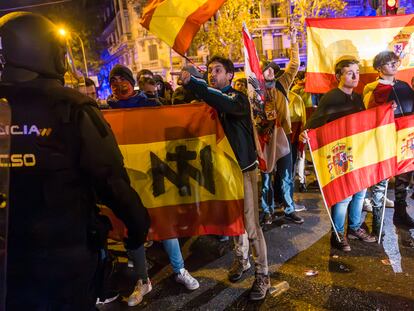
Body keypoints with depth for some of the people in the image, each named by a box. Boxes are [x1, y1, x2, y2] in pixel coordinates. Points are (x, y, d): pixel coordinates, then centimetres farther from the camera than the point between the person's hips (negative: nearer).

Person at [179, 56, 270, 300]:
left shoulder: (239, 99, -12)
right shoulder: (209, 101, 7)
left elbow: (224, 103, -37)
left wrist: (191, 81, -42)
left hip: (243, 168, -5)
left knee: (251, 225, -1)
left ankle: (263, 274, 15)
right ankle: (242, 259, 38)